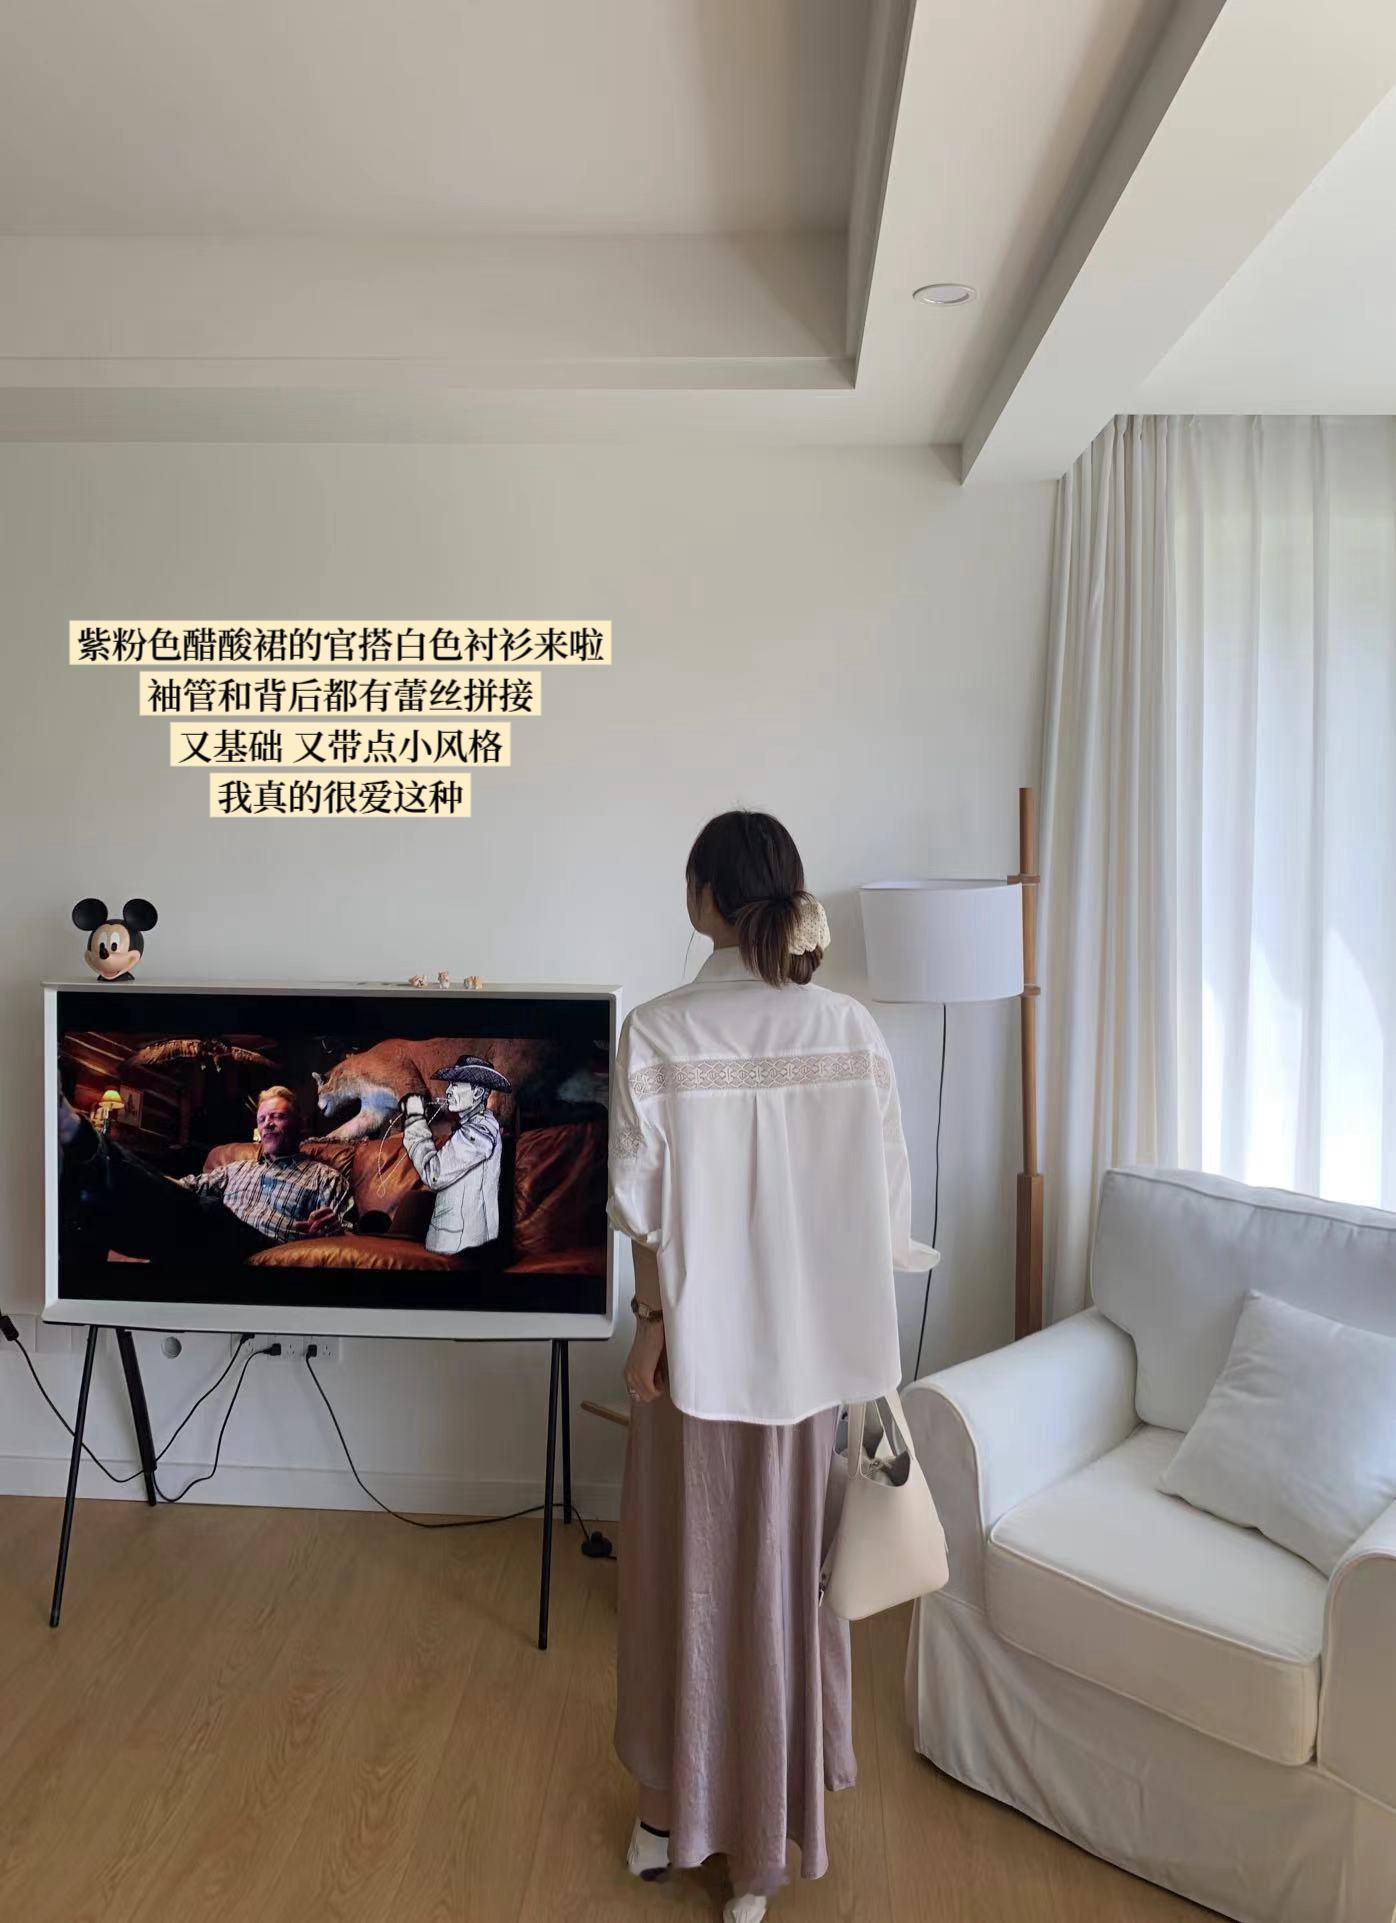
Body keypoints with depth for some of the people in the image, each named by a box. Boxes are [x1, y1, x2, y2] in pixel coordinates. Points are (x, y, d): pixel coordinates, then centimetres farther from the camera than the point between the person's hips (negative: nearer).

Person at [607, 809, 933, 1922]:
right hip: (815, 1342, 2)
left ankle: (679, 1806, 37)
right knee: (789, 1567, 19)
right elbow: (887, 1200, -3)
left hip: (703, 1341, -2)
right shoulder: (850, 1027, -8)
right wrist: (859, 1317, 9)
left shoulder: (658, 1033, -16)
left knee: (690, 1567, 17)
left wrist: (652, 1320, -1)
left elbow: (647, 1203, -13)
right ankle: (770, 1821, 36)